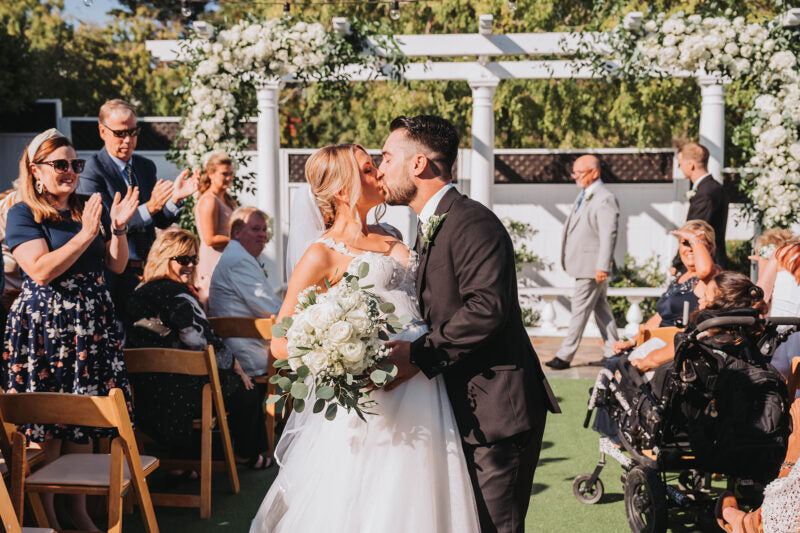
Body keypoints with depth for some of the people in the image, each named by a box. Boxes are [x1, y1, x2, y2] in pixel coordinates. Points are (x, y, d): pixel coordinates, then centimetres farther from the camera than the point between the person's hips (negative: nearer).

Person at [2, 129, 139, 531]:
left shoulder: (90, 209, 12)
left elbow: (117, 266, 10)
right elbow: (41, 271, -16)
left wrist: (118, 228, -6)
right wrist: (86, 235, -19)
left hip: (91, 323, 5)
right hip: (44, 324, -5)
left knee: (84, 423, 8)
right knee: (46, 428, -1)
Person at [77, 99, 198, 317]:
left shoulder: (146, 166, 13)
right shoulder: (93, 171, -9)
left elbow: (161, 222, 12)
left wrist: (175, 197, -8)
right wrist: (150, 207, -27)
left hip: (148, 268, 6)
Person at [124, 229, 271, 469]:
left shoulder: (140, 293, 12)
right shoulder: (175, 294, -16)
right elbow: (203, 342, -18)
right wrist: (235, 365, 0)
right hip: (174, 391, -9)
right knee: (244, 390, 11)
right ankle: (247, 455, 30)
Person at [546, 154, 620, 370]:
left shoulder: (605, 199, -15)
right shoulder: (583, 195, 15)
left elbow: (608, 235, -19)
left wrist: (602, 266, -23)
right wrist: (568, 259, 19)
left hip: (592, 265, -10)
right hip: (582, 263, 10)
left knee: (580, 309, -5)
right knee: (601, 308, 14)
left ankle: (565, 356, -1)